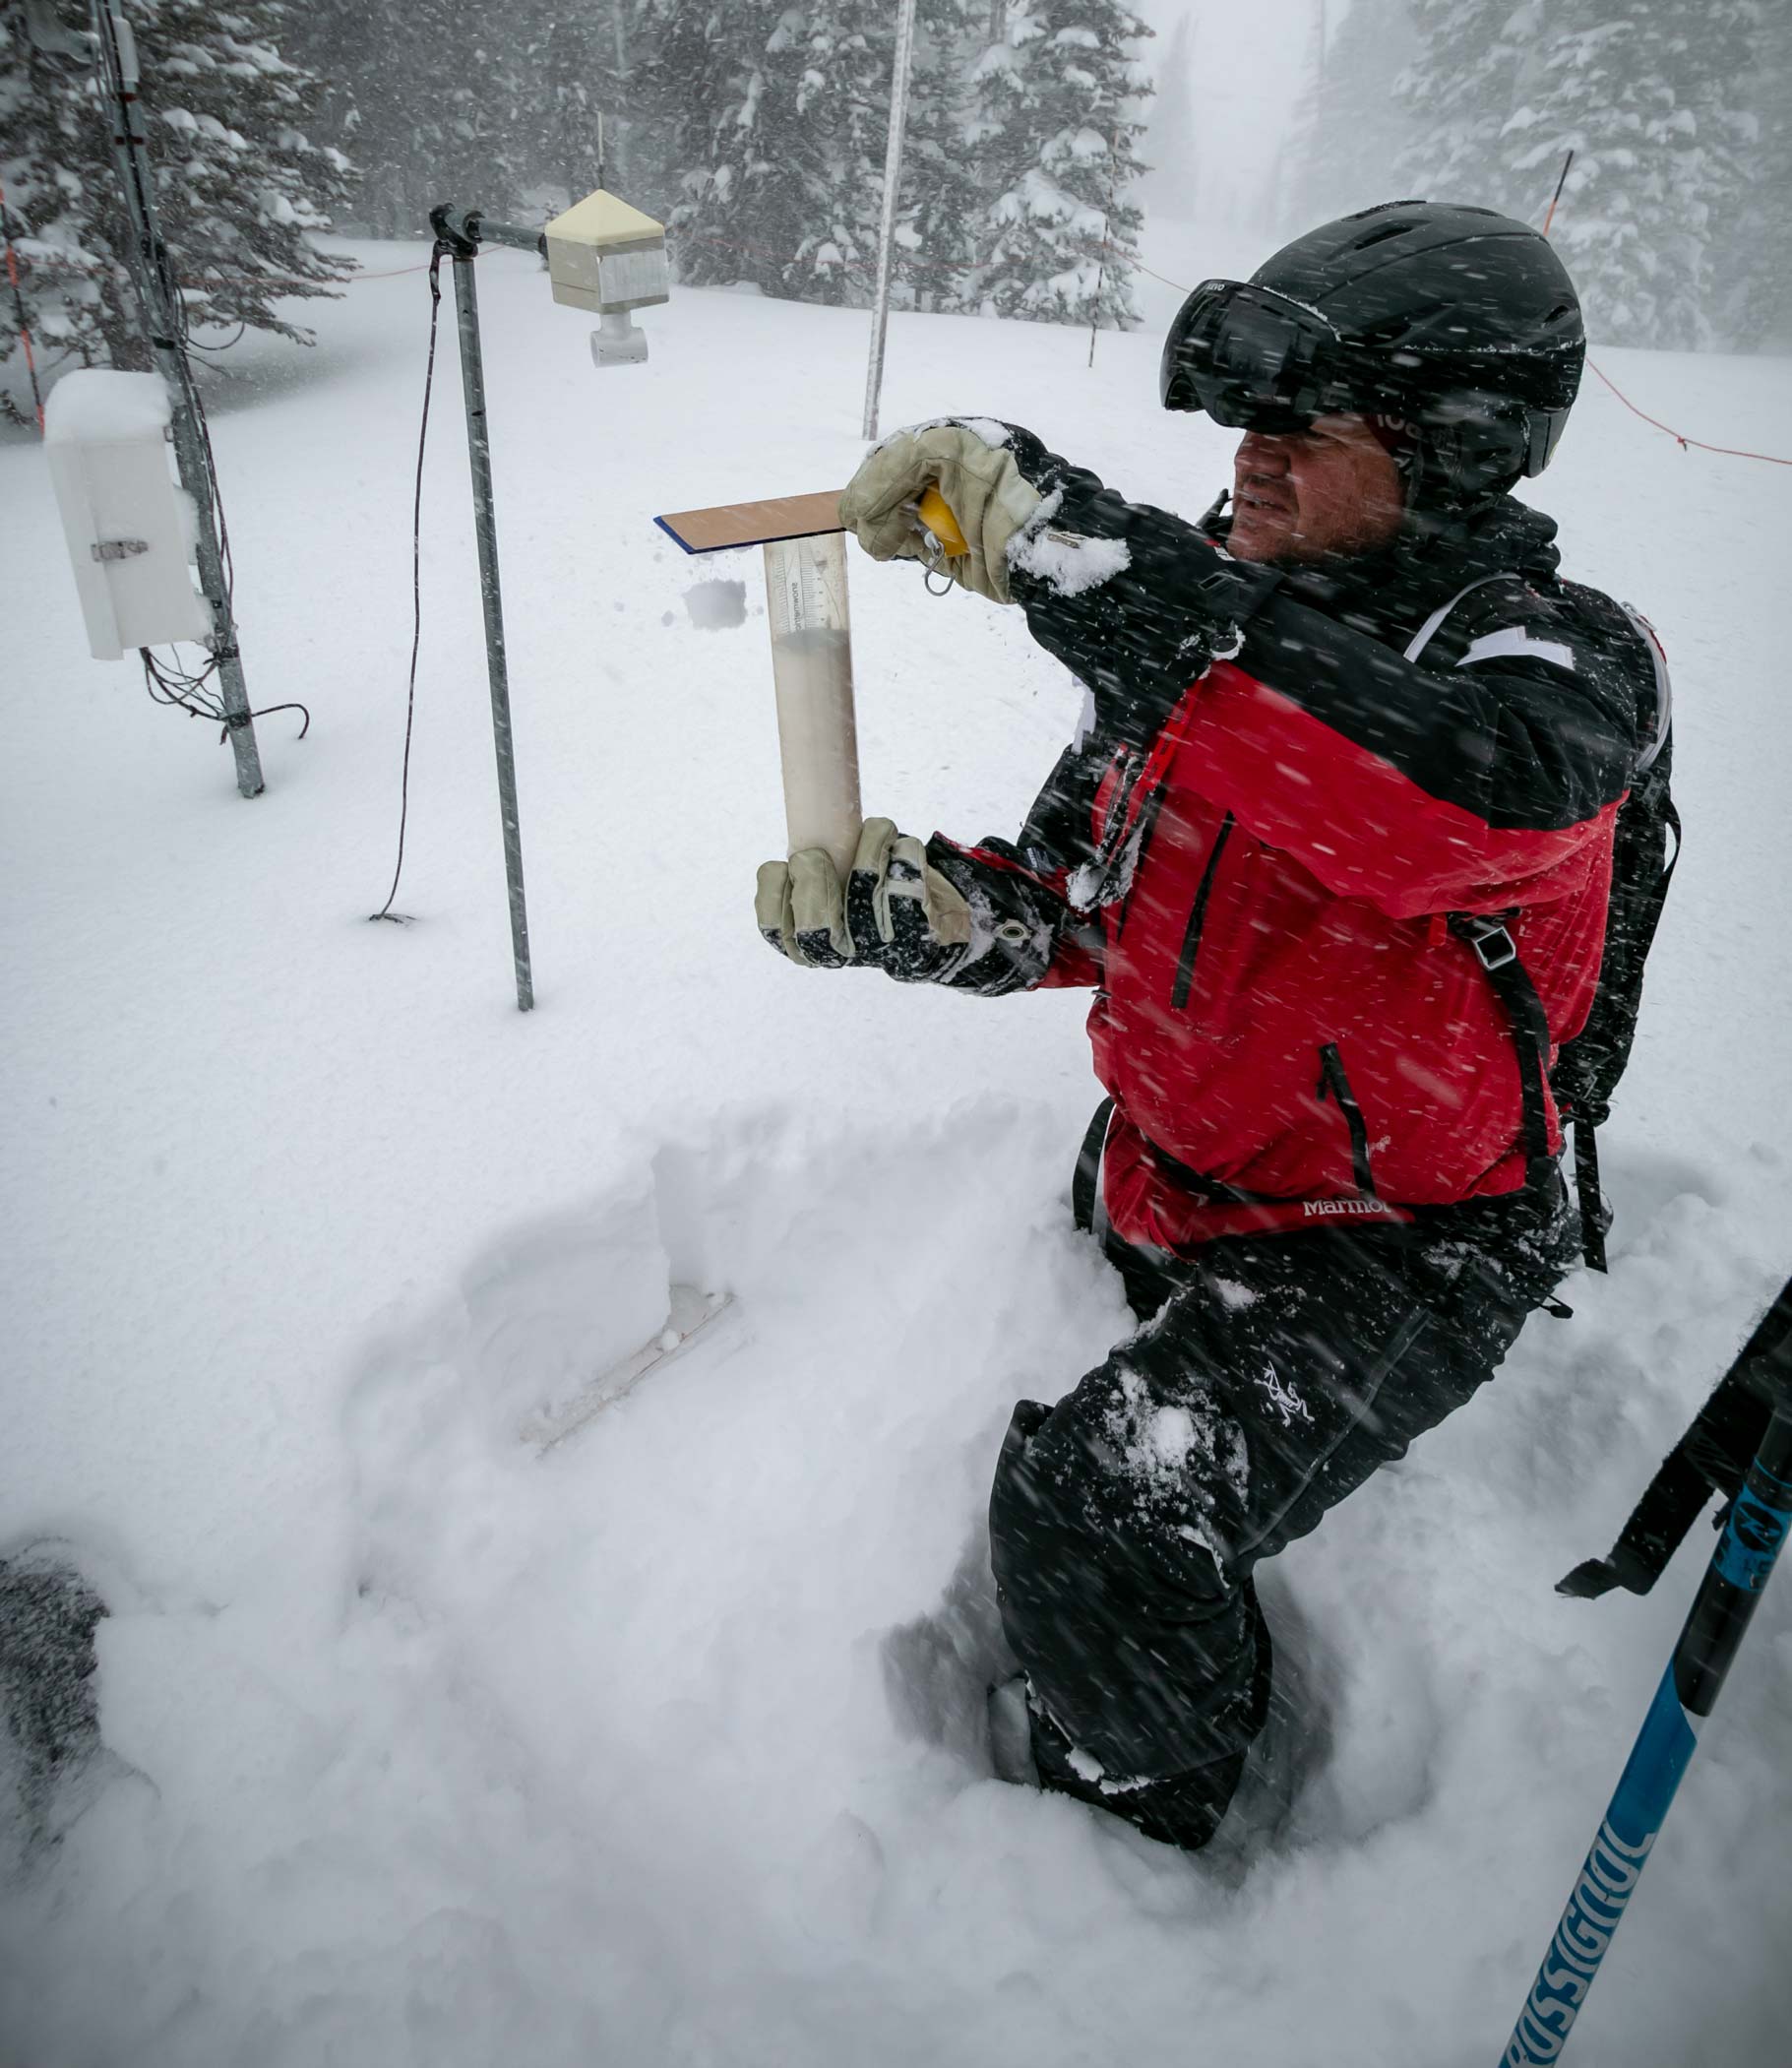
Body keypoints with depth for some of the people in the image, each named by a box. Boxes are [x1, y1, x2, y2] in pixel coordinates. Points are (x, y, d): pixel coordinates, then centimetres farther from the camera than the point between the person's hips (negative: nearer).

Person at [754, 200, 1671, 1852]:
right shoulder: (1213, 626, 2)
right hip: (1160, 1185, 7)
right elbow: (1079, 895, 5)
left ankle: (1134, 1844, 11)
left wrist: (1070, 544, -44)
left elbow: (1451, 795, -42)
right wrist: (928, 909, -18)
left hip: (1396, 1244, -7)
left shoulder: (1563, 664, -16)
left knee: (1107, 1510, -22)